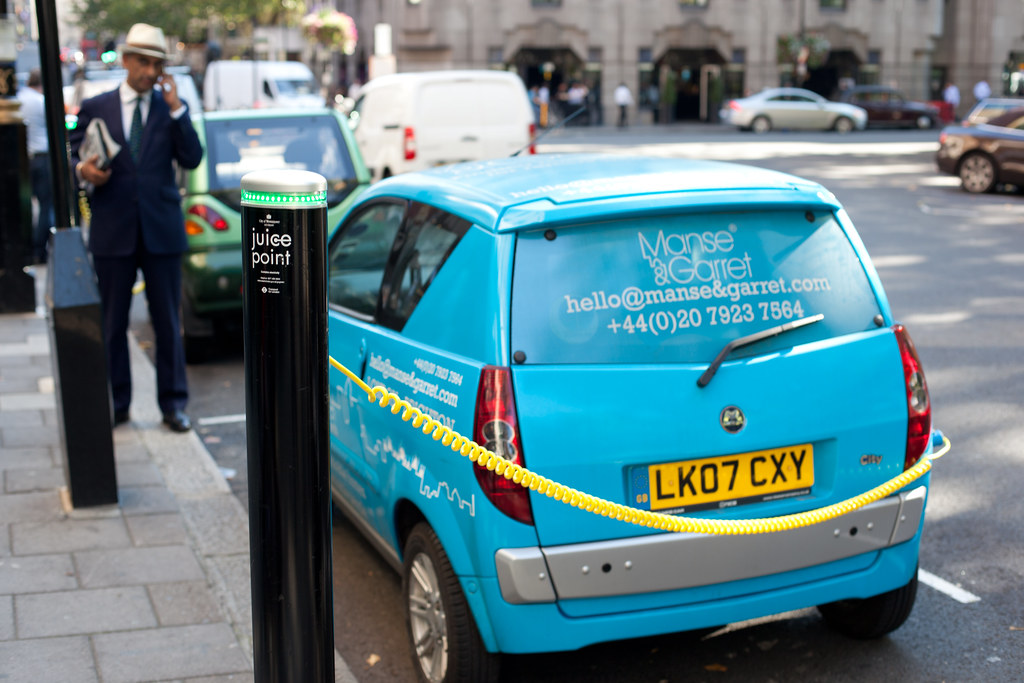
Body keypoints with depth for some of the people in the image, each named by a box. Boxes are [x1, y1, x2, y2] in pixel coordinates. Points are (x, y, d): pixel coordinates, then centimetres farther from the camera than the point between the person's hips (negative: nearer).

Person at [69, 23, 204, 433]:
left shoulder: (173, 108, 7)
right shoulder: (95, 108, 7)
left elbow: (191, 159, -5)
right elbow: (74, 158, 7)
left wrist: (176, 109, -11)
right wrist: (83, 170, -15)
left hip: (161, 230, 0)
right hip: (112, 231, 0)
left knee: (168, 322, 4)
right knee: (111, 323, 6)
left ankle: (173, 404, 13)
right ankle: (115, 405, 17)